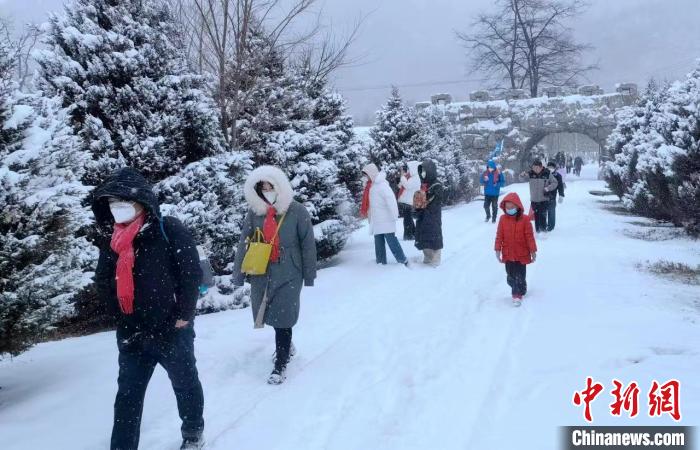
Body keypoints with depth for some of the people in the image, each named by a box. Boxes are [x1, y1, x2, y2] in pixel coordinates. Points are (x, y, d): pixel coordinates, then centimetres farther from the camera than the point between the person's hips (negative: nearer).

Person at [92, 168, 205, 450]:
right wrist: (120, 317, 1)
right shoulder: (111, 239, 2)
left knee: (185, 383, 16)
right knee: (127, 395, 10)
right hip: (131, 333, 4)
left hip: (172, 329, -4)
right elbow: (103, 282, 10)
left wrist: (183, 316, -13)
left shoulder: (170, 231, -14)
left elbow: (191, 274, -14)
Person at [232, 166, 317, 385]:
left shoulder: (297, 211, -10)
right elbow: (244, 244, 1)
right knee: (272, 315, 16)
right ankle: (286, 346, 43)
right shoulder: (254, 212, -2)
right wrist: (238, 274, -1)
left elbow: (308, 244, -5)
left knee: (282, 317, -4)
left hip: (288, 273, -4)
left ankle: (280, 365, 10)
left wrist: (309, 275, -2)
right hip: (261, 273, 4)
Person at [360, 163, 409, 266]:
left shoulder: (381, 185, -16)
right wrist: (371, 218, 15)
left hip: (386, 221, -9)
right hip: (377, 222, 9)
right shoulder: (371, 186, 13)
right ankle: (381, 263, 18)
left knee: (391, 241, -5)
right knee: (379, 243, 11)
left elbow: (391, 200, -21)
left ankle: (403, 261, 4)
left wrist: (394, 216, -19)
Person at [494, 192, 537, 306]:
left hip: (521, 254, -3)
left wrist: (533, 250, -4)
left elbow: (529, 236, -7)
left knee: (520, 276, 3)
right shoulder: (503, 219, -3)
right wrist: (498, 249, -2)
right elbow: (499, 235, 1)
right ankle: (518, 290, 29)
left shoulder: (524, 219, -10)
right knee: (510, 276, 11)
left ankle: (518, 294, 13)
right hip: (508, 254, 3)